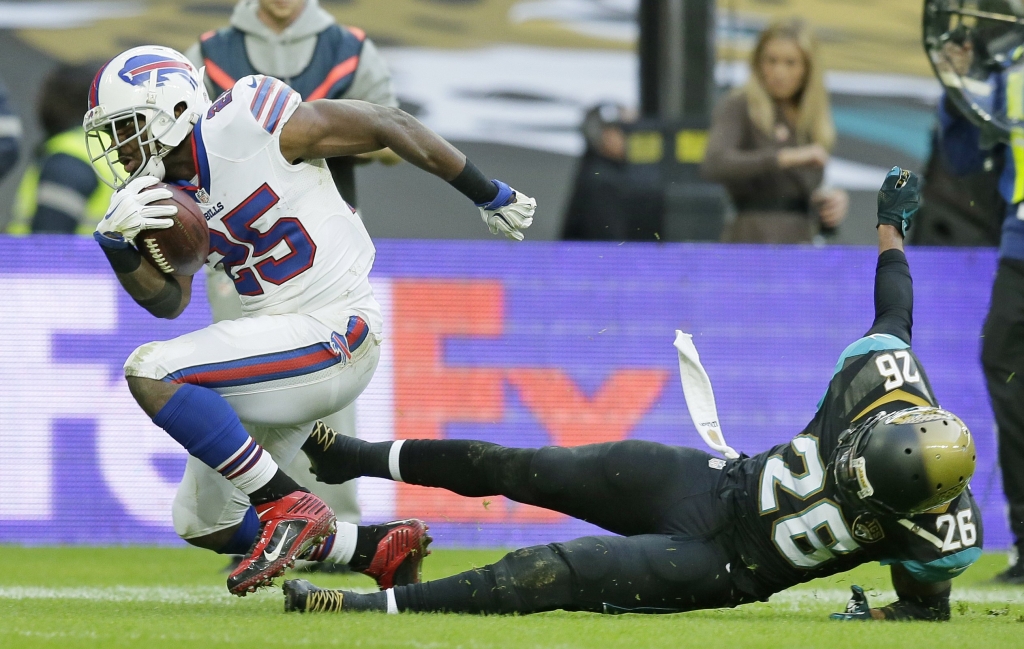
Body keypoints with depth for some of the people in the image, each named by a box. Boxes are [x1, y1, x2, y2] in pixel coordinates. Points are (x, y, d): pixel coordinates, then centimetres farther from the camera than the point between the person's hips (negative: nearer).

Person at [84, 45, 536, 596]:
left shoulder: (250, 122, -16)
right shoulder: (159, 191, 7)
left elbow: (392, 126, -8)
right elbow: (168, 301, 9)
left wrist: (489, 195, 1)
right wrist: (117, 245, -11)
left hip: (333, 339, -9)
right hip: (280, 339, 9)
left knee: (150, 372, -23)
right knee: (202, 525, 11)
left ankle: (290, 508, -17)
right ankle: (383, 549, 20)